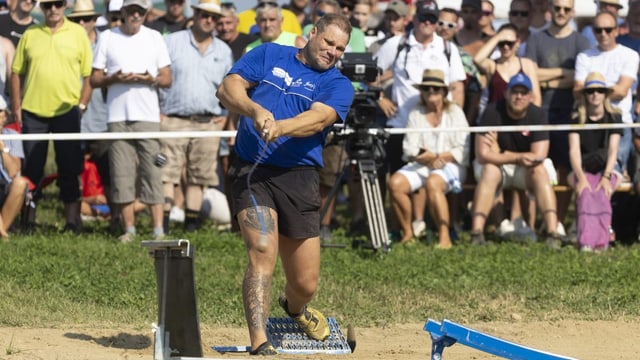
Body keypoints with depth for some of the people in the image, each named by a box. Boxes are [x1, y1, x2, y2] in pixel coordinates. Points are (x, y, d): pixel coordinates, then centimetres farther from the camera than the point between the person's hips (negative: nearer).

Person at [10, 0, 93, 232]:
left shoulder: (78, 33, 4)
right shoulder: (30, 35, 8)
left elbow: (88, 74, 3)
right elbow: (16, 73, 10)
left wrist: (82, 105, -5)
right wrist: (16, 107, 3)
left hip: (67, 111, -2)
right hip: (33, 110, 2)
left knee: (69, 169, 0)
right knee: (32, 168, 6)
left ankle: (72, 219, 5)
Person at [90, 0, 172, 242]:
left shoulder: (155, 38, 10)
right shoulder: (107, 38, 9)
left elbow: (167, 79, 10)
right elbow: (94, 79, 8)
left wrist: (150, 79, -12)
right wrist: (115, 78, -11)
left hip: (148, 116, -1)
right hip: (117, 117, 1)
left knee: (152, 172, -7)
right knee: (121, 175, -2)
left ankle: (158, 230, -8)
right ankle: (129, 229, 4)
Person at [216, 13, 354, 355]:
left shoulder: (337, 85, 8)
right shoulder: (269, 55, 11)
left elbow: (317, 119, -13)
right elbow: (228, 88, -1)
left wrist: (280, 128, -33)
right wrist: (255, 111, -22)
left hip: (298, 179, 2)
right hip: (253, 172, -2)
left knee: (305, 284, 8)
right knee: (263, 253, -25)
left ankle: (294, 307, 45)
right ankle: (259, 344, -27)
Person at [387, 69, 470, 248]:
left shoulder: (454, 112, 7)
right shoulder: (415, 114, 15)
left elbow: (462, 150, -2)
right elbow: (409, 148, 4)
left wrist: (439, 157, -14)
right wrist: (425, 157, -16)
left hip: (450, 165, -4)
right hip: (421, 166, 4)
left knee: (432, 183, -38)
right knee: (395, 183, -26)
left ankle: (444, 237, -37)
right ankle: (407, 233, -13)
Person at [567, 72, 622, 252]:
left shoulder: (614, 118, 7)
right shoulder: (577, 119, 6)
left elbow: (613, 151, -3)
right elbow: (574, 151, -4)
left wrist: (606, 177, -19)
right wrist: (581, 178, -20)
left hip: (607, 169, 0)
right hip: (582, 170, 0)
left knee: (602, 194, -33)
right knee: (585, 194, -33)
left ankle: (600, 242, -46)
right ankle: (586, 243, -50)